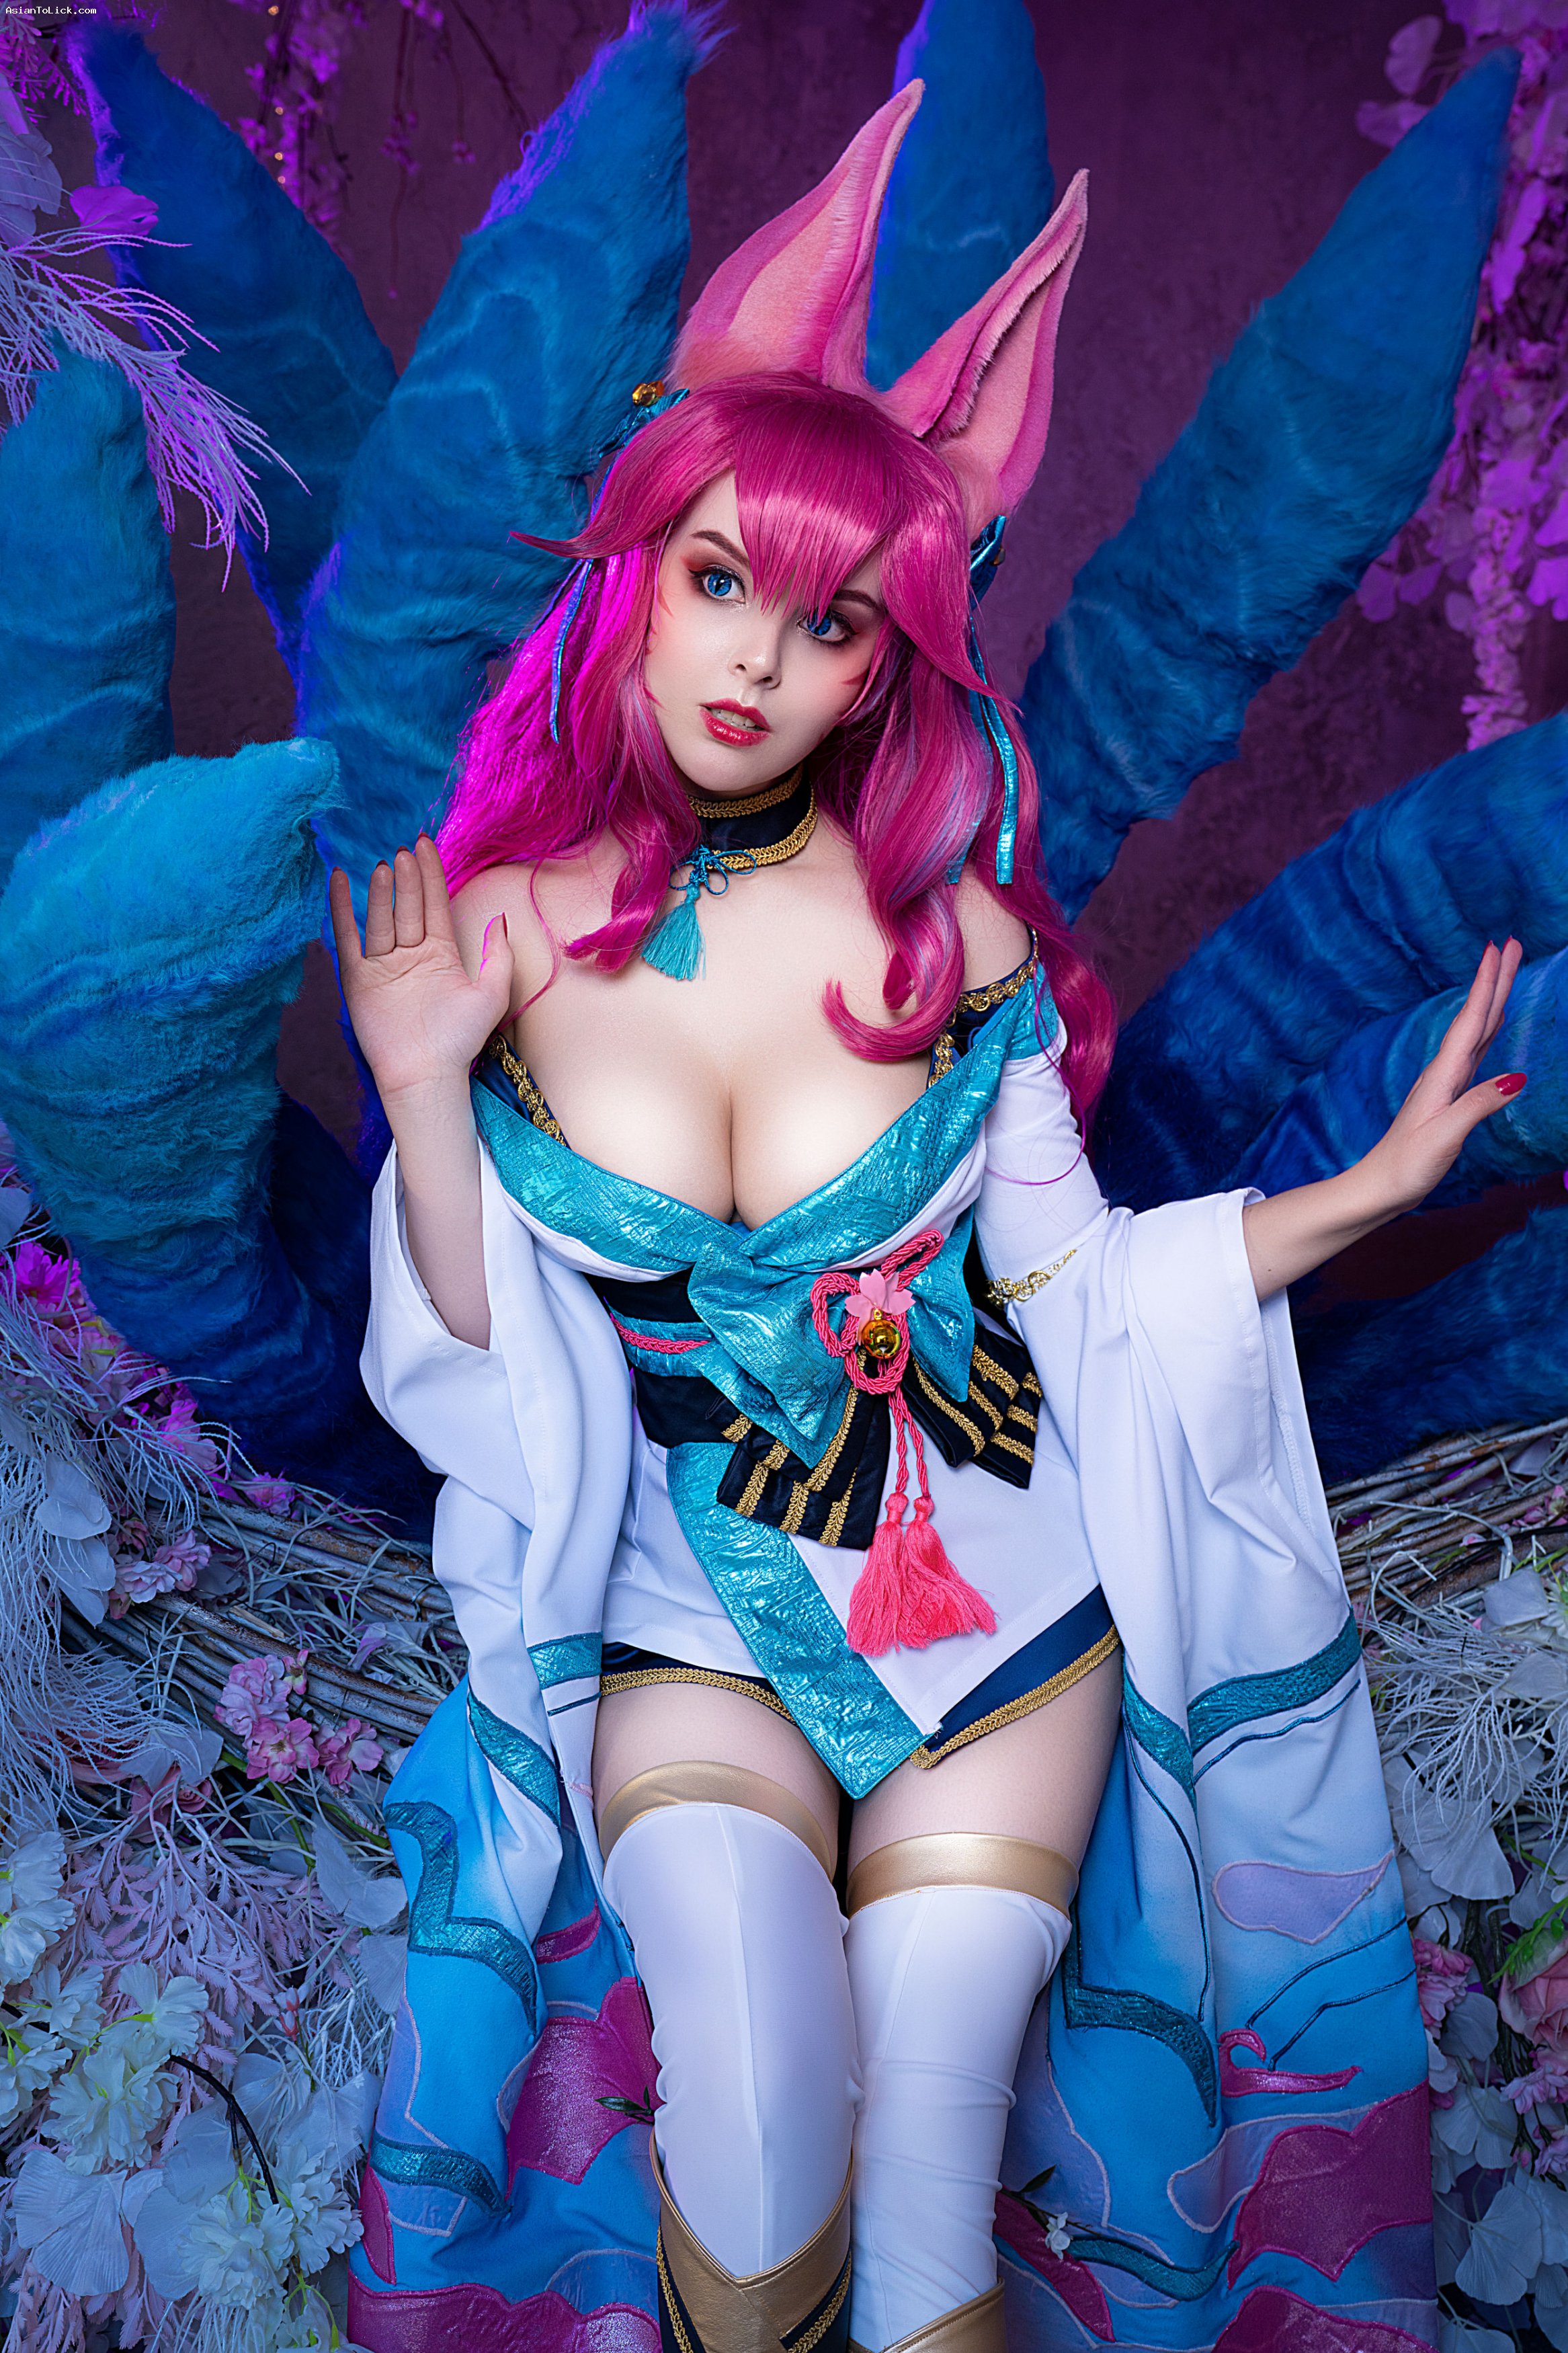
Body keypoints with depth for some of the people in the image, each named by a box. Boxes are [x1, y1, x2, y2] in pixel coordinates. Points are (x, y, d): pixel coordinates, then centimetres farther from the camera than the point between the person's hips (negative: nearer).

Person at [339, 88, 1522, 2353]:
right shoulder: (511, 932, -6)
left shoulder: (954, 935, -7)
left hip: (988, 1605, 1)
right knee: (757, 2134, -22)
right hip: (689, 1628, 0)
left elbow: (1073, 1286, 1)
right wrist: (423, 1099, -18)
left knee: (921, 2162, -9)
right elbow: (477, 1379, -5)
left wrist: (1368, 1187, -6)